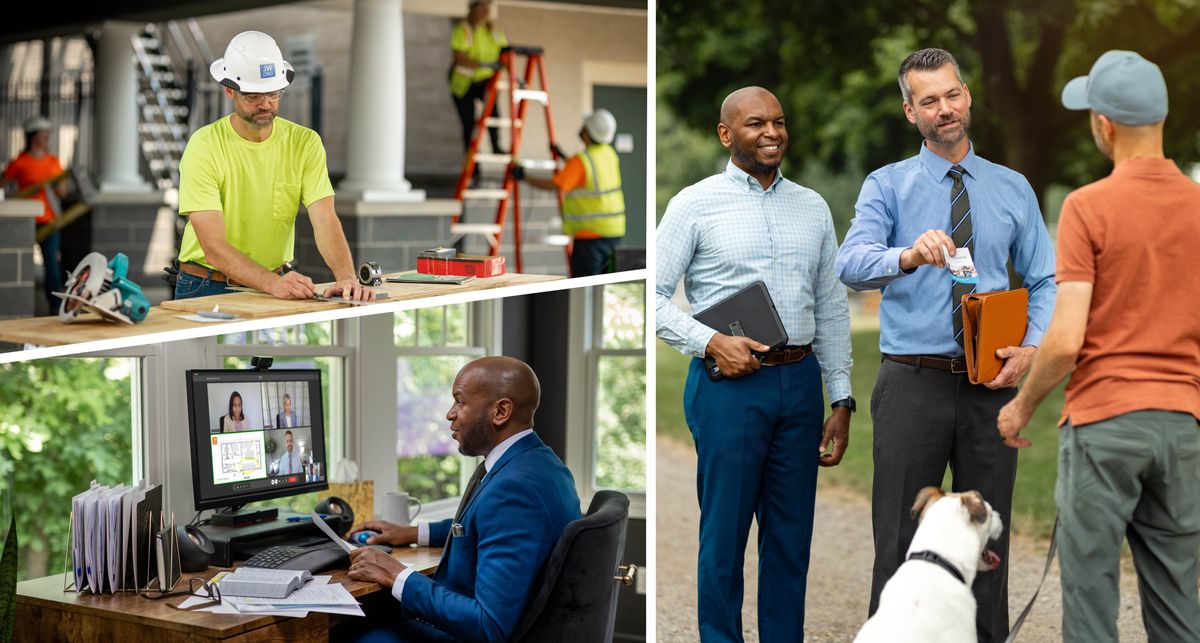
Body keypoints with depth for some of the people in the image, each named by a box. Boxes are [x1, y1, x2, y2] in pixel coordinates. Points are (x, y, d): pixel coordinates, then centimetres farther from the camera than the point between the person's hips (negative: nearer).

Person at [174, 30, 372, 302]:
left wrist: (347, 277, -30)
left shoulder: (305, 143, -2)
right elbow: (214, 247, -19)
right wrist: (273, 283, -34)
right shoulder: (204, 146, -13)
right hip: (206, 287, -2)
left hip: (277, 282, 3)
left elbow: (326, 222, -11)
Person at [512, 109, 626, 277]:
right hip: (614, 231, 8)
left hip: (592, 233, -8)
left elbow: (555, 185, -21)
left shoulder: (581, 160, -16)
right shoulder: (610, 154, 8)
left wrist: (524, 177, -13)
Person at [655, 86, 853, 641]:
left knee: (792, 535, 10)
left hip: (800, 382, 5)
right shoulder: (695, 205, -1)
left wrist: (841, 401, 9)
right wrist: (711, 342, -16)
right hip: (729, 385, -4)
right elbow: (654, 295, -4)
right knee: (724, 533, 1)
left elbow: (832, 309, 14)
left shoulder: (813, 208, 13)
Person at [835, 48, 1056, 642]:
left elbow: (1045, 281, 10)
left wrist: (1031, 347, -9)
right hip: (913, 384, -2)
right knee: (901, 536, 2)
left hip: (991, 385, 2)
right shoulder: (888, 185, 1)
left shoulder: (1013, 188, 10)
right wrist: (909, 255, -37)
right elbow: (851, 262, -16)